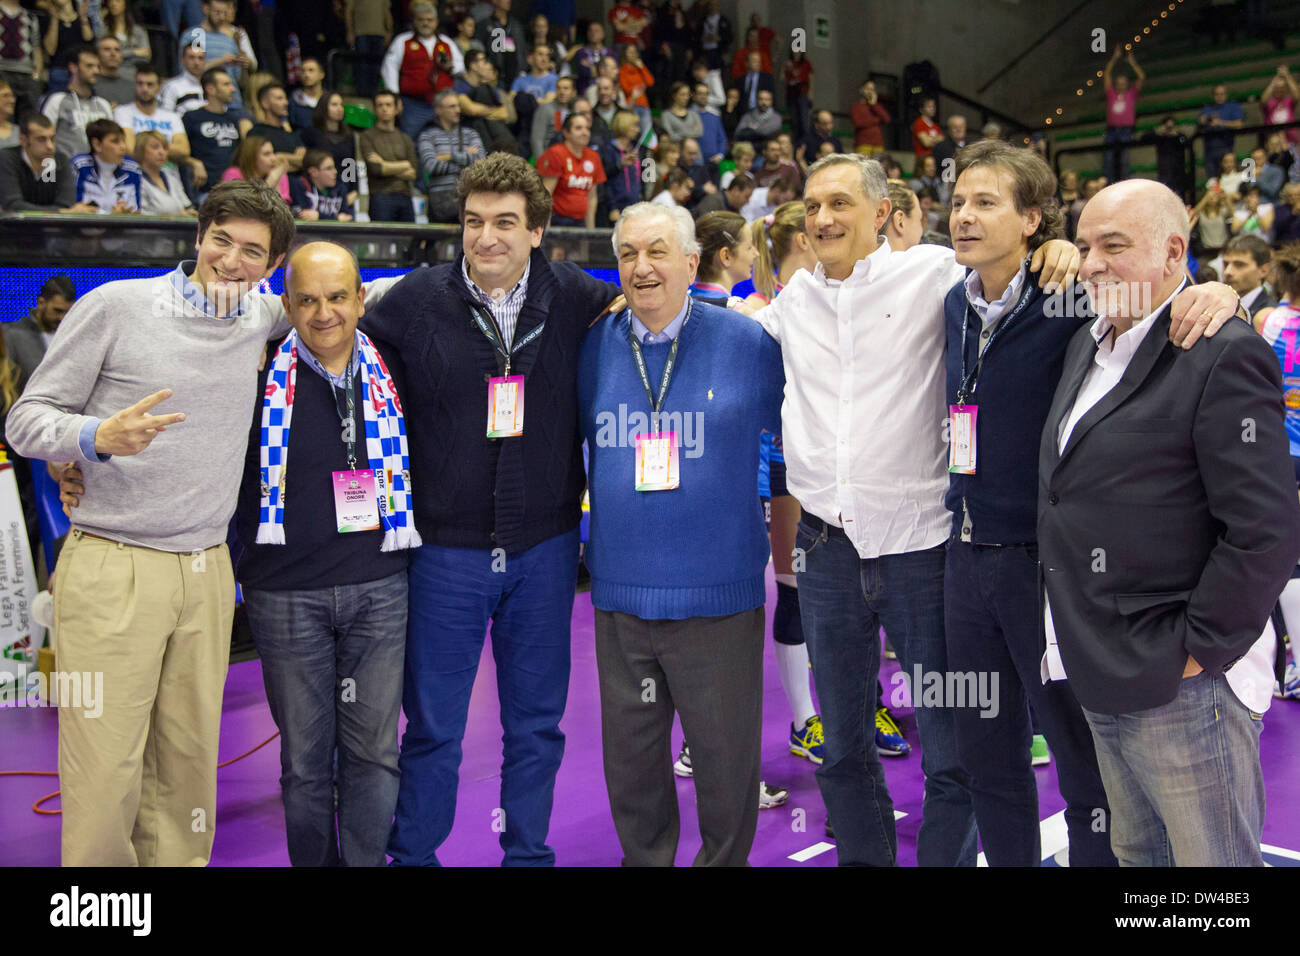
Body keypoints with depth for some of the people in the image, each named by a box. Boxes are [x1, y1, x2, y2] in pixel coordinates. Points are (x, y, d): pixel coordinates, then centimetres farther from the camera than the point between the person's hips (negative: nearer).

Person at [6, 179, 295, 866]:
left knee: (190, 764, 8)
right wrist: (99, 436, -22)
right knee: (104, 774, -2)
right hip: (113, 572, -4)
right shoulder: (115, 306, -2)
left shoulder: (260, 323, 11)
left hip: (207, 574, 4)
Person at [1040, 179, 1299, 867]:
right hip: (1098, 680, 8)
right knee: (1133, 853, 19)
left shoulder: (1225, 355, -14)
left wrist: (1194, 651, -15)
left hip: (1181, 684, -8)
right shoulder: (1087, 346, 13)